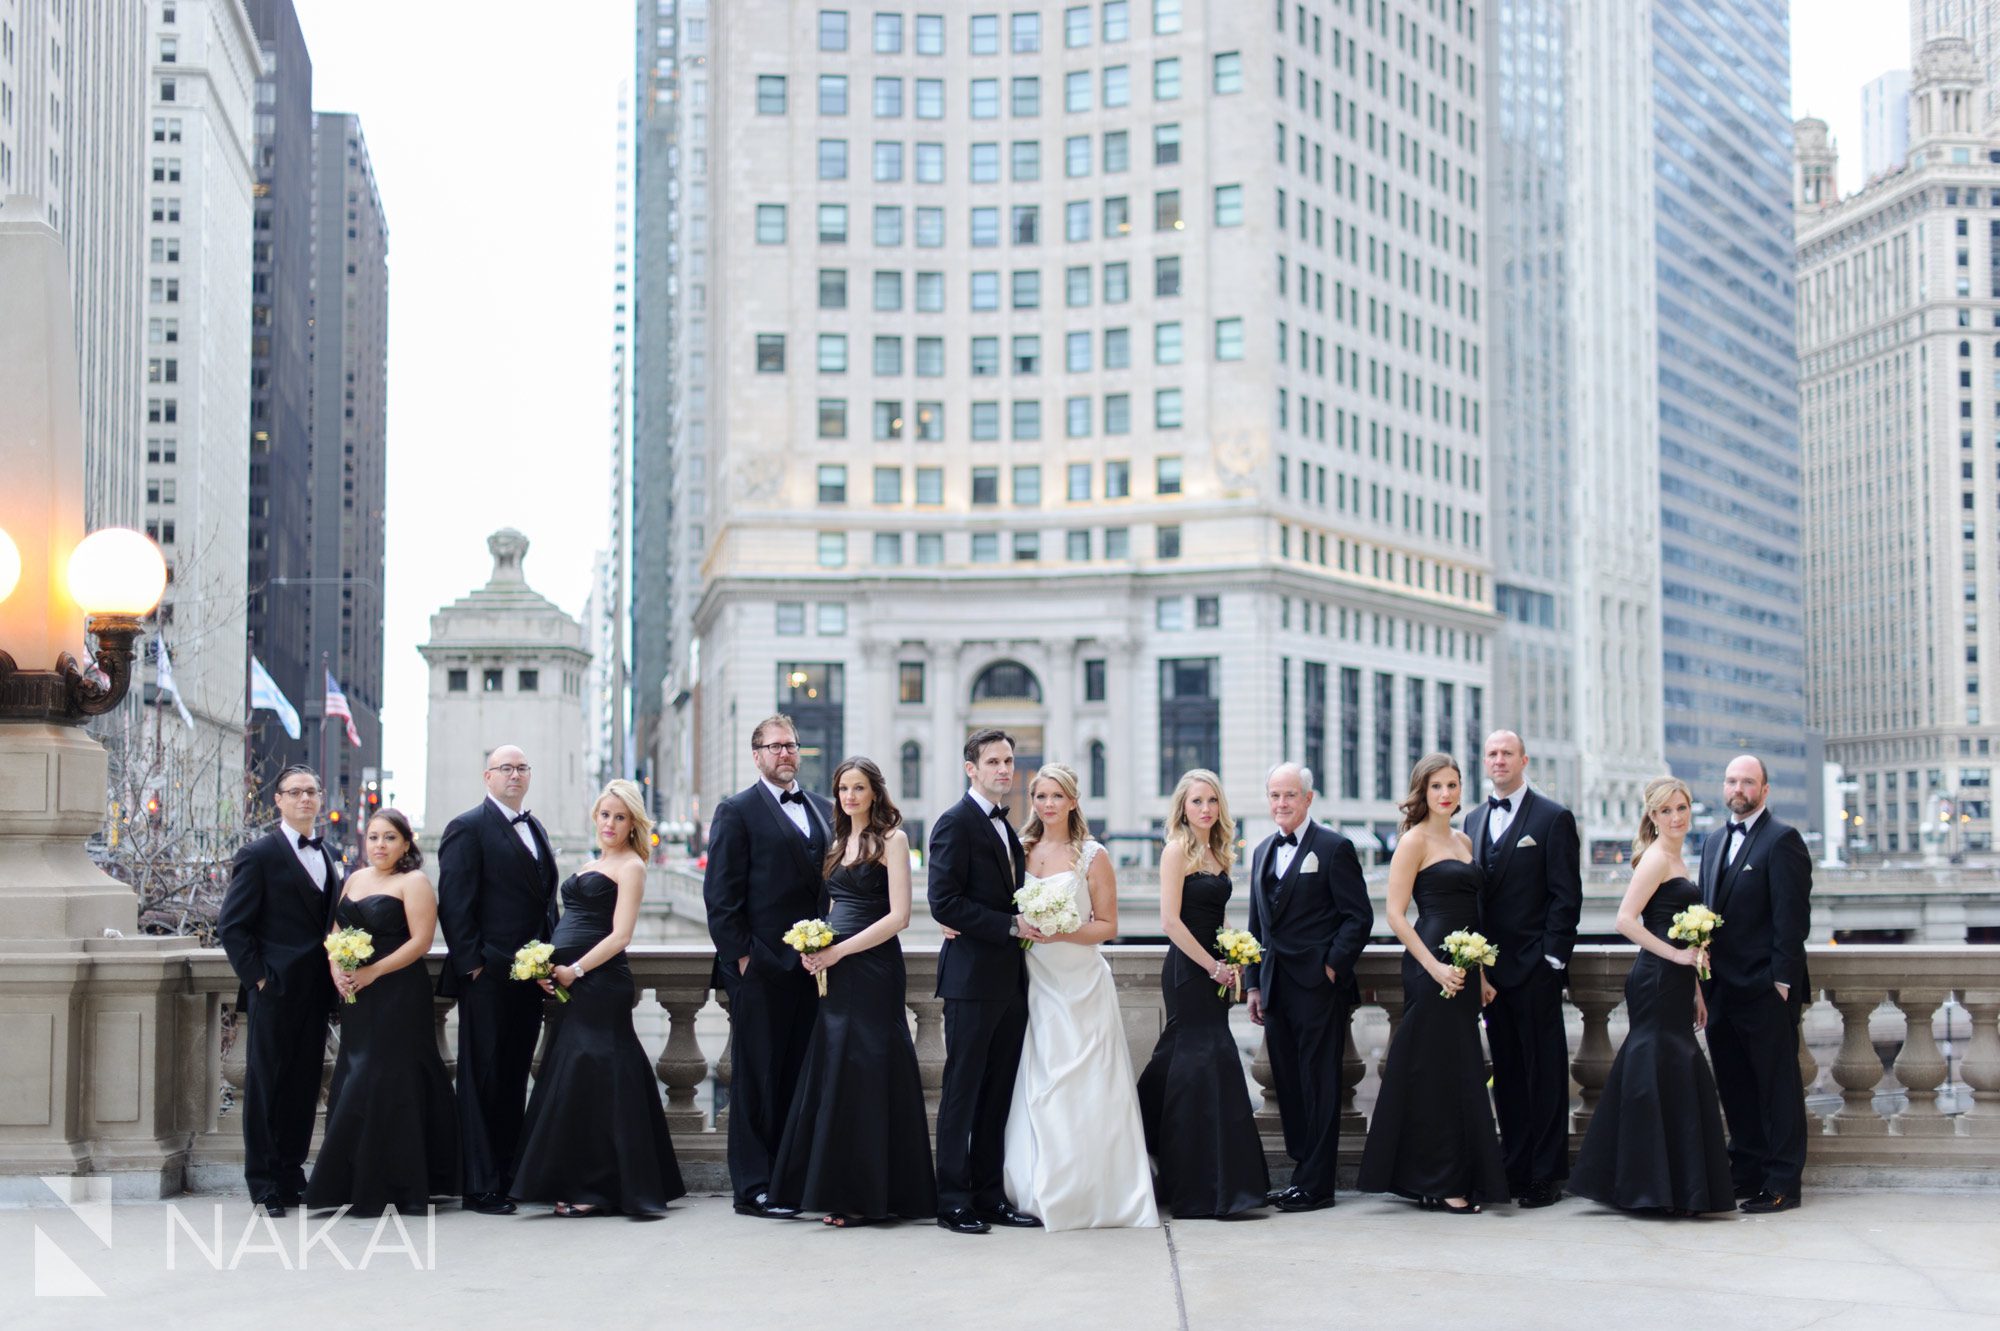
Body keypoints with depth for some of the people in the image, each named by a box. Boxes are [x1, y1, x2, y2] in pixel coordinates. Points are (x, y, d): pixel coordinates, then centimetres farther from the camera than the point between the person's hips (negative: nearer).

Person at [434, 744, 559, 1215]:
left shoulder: (534, 829, 18)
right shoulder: (468, 828, -5)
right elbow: (453, 903, -11)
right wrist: (472, 961, -15)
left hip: (529, 977, 7)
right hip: (487, 979, -7)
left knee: (514, 1081, 11)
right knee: (482, 1082, -2)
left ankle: (509, 1176, 17)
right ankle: (481, 1188, 2)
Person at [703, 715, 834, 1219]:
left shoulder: (824, 810, 16)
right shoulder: (737, 811, -1)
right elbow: (720, 894, -6)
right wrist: (741, 955, -11)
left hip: (812, 965, 5)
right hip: (761, 969, -5)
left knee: (800, 1079, 8)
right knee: (756, 1079, 0)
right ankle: (753, 1188, 4)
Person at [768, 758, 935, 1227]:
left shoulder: (892, 838, -4)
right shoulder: (840, 842, 17)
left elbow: (899, 915, -12)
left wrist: (839, 951, -14)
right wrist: (815, 947, 1)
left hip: (872, 969, -7)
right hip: (836, 975, 7)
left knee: (866, 1073, -5)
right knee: (833, 1074, 5)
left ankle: (869, 1196, 2)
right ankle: (841, 1190, 10)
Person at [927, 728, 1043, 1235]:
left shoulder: (1007, 828, 18)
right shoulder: (956, 823, -9)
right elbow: (943, 902, -17)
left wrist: (1028, 926, 2)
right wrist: (1010, 925, -17)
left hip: (1010, 979, 8)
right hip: (972, 978, -8)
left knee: (998, 1094, 10)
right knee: (963, 1092, -3)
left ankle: (991, 1196, 15)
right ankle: (953, 1202, 2)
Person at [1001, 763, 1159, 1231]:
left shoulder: (1092, 856, -1)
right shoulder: (1021, 850, 9)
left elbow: (1107, 926, -1)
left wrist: (1063, 932, -16)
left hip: (1080, 983, -3)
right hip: (1034, 981, 3)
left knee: (1083, 1089, -4)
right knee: (1036, 1091, 2)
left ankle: (1089, 1195, 4)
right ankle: (1042, 1193, 11)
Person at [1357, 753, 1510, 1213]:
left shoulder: (1464, 841, 16)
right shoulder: (1415, 840, -7)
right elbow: (1396, 914, -12)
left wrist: (1480, 975, 15)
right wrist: (1435, 966, -19)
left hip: (1461, 969, 8)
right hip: (1431, 965, -8)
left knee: (1461, 1072, 11)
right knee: (1438, 1072, -4)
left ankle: (1459, 1179, 19)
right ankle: (1440, 1184, 2)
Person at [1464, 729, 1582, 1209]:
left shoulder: (1553, 818, -3)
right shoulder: (1475, 820, 15)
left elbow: (1566, 895, -7)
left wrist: (1553, 955, -13)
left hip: (1535, 965, -6)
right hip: (1491, 964, 6)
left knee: (1544, 1070, -1)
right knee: (1506, 1070, 9)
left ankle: (1546, 1173, 4)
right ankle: (1515, 1168, 16)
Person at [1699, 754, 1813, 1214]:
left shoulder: (1783, 840, -7)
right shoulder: (1715, 844, 17)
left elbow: (1793, 915, -12)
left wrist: (1781, 978, -17)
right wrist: (1706, 975, 11)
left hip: (1766, 987, -8)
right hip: (1724, 986, 8)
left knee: (1777, 1085, -2)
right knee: (1734, 1085, 12)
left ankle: (1782, 1183, 3)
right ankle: (1747, 1173, 21)